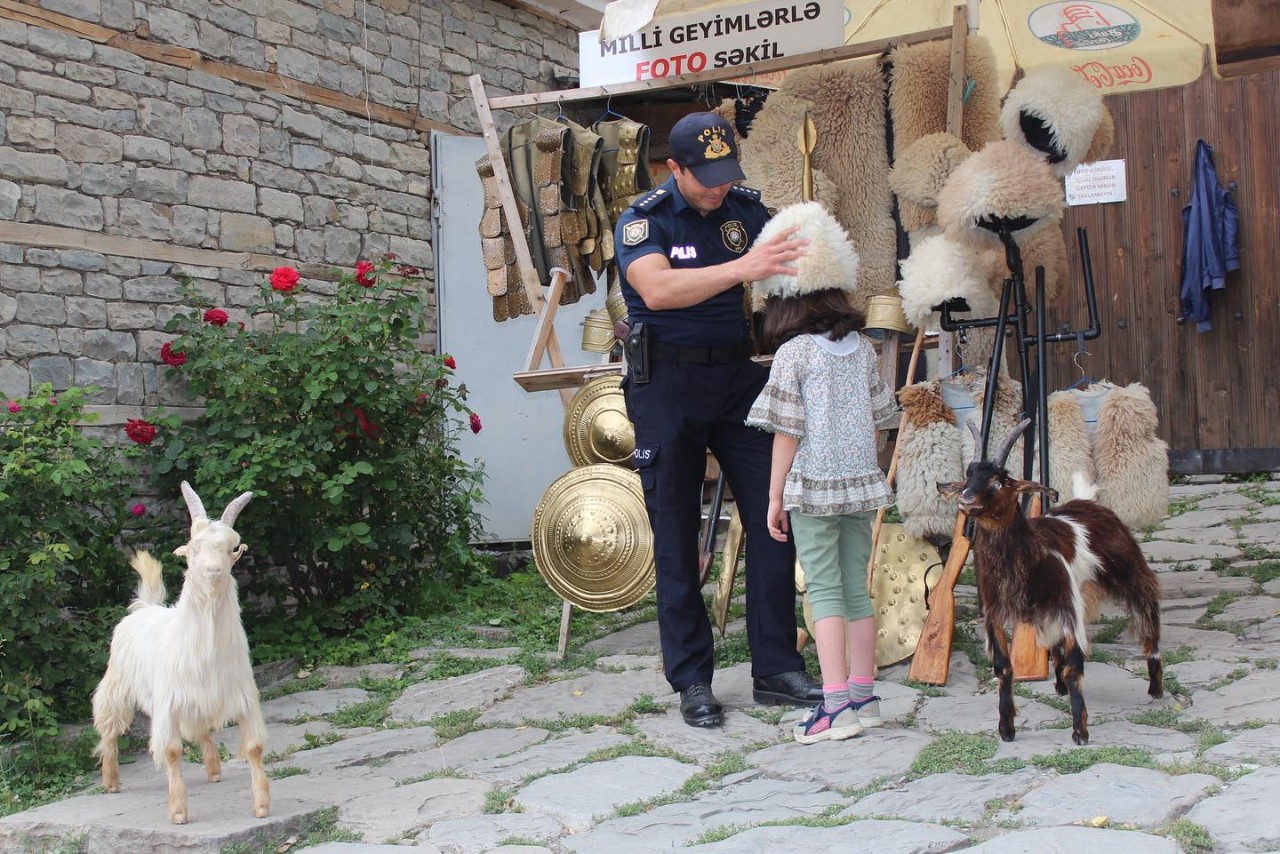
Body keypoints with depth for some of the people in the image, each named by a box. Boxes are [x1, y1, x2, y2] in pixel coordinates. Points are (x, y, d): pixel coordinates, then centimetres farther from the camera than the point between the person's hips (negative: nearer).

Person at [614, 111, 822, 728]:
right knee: (676, 536, 1)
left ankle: (776, 670, 10)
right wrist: (741, 269, -37)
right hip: (667, 385, -4)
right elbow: (658, 289, -27)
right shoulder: (641, 220, -8)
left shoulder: (746, 209, 6)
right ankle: (692, 681, 10)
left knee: (774, 520, 0)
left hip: (739, 376, 4)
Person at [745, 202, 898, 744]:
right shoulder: (863, 348, 7)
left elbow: (787, 432, -11)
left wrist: (775, 496, -5)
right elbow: (877, 420, 11)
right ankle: (862, 695, 18)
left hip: (812, 486, -5)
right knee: (856, 589, 12)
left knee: (824, 591, -1)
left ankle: (835, 704, -4)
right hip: (861, 483, 5)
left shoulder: (794, 353, -9)